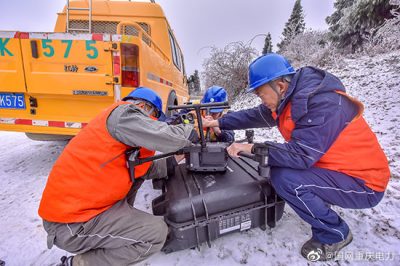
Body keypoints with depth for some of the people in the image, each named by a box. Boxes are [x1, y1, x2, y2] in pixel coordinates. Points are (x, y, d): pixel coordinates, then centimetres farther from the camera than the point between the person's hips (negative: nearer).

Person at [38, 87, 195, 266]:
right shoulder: (124, 113, -15)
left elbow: (144, 168, 8)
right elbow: (167, 138, -26)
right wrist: (193, 129, -7)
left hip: (75, 203, 10)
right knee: (157, 232, -9)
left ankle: (121, 220, 18)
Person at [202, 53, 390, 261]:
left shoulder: (323, 103, -29)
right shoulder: (288, 97, -3)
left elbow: (299, 155, -33)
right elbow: (254, 116, 5)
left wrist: (250, 148, -25)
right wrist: (219, 123, 4)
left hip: (363, 182, -8)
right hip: (331, 167, 8)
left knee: (285, 179, -26)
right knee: (276, 163, 4)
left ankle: (335, 234, 1)